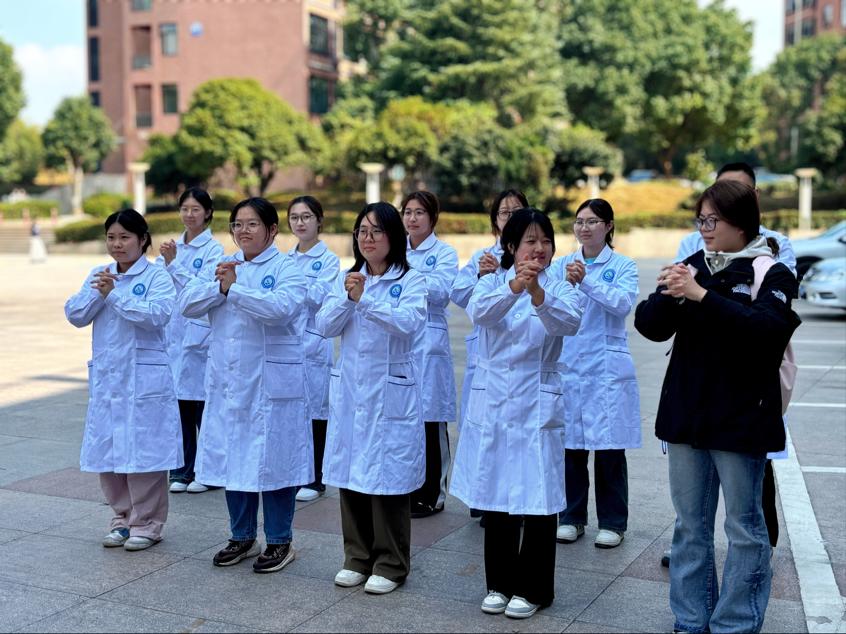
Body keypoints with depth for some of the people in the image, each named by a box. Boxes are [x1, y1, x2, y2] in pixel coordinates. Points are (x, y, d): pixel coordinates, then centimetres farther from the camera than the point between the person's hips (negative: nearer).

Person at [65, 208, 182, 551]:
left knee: (143, 449, 0)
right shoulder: (99, 274, 11)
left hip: (144, 377, -5)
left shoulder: (157, 276, -5)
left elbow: (157, 315, -20)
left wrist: (114, 294, -22)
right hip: (105, 376, 6)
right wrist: (96, 291, -13)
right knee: (105, 449, 10)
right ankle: (122, 517, 26)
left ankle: (147, 522, 14)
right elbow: (76, 315, 3)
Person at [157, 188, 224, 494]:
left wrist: (173, 263, -21)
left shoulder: (213, 250, -5)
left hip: (199, 333, -5)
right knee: (177, 403, 9)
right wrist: (163, 260, -13)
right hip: (172, 332, 5)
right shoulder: (173, 247, 12)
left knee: (201, 403, 2)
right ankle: (182, 471, 19)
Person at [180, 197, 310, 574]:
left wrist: (233, 289, -25)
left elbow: (281, 307, -24)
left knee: (272, 458, 2)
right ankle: (242, 537, 27)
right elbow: (187, 305, 0)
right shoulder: (222, 266, 12)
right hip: (227, 380, 6)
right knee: (233, 457, 12)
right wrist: (218, 286, -16)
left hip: (273, 382, -5)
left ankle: (279, 541, 16)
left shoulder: (287, 268, -5)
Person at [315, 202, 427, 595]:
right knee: (350, 474, 9)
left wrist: (366, 299, -29)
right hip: (349, 390, 5)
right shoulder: (346, 279, 12)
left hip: (391, 392, -4)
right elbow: (324, 327, 1)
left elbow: (409, 322, -20)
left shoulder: (411, 280, -2)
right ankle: (358, 558, 23)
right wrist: (347, 299, -16)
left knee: (388, 476, -1)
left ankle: (390, 564, 12)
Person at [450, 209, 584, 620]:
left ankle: (533, 588, 18)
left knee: (538, 498, 1)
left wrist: (537, 292, -42)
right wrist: (513, 286, -40)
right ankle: (500, 583, 27)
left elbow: (570, 322, -24)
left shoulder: (560, 288, -1)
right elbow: (478, 312, -22)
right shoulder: (493, 281, 1)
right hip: (492, 401, 2)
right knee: (495, 494, 11)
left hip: (538, 405, -1)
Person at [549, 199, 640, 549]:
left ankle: (612, 522, 15)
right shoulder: (562, 264, 9)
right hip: (568, 365, 2)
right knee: (570, 444, 7)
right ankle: (572, 517, 20)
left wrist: (587, 281, -27)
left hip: (606, 367, -2)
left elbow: (623, 303, -17)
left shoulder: (623, 266, 1)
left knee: (609, 448, 3)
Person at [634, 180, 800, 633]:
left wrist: (702, 296, -28)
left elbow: (767, 326, -23)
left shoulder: (771, 273, -5)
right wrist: (669, 295, -18)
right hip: (685, 414, 5)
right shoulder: (692, 267, 8)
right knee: (689, 524, 13)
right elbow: (648, 325, 2)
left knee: (743, 526, 5)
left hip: (740, 419, -5)